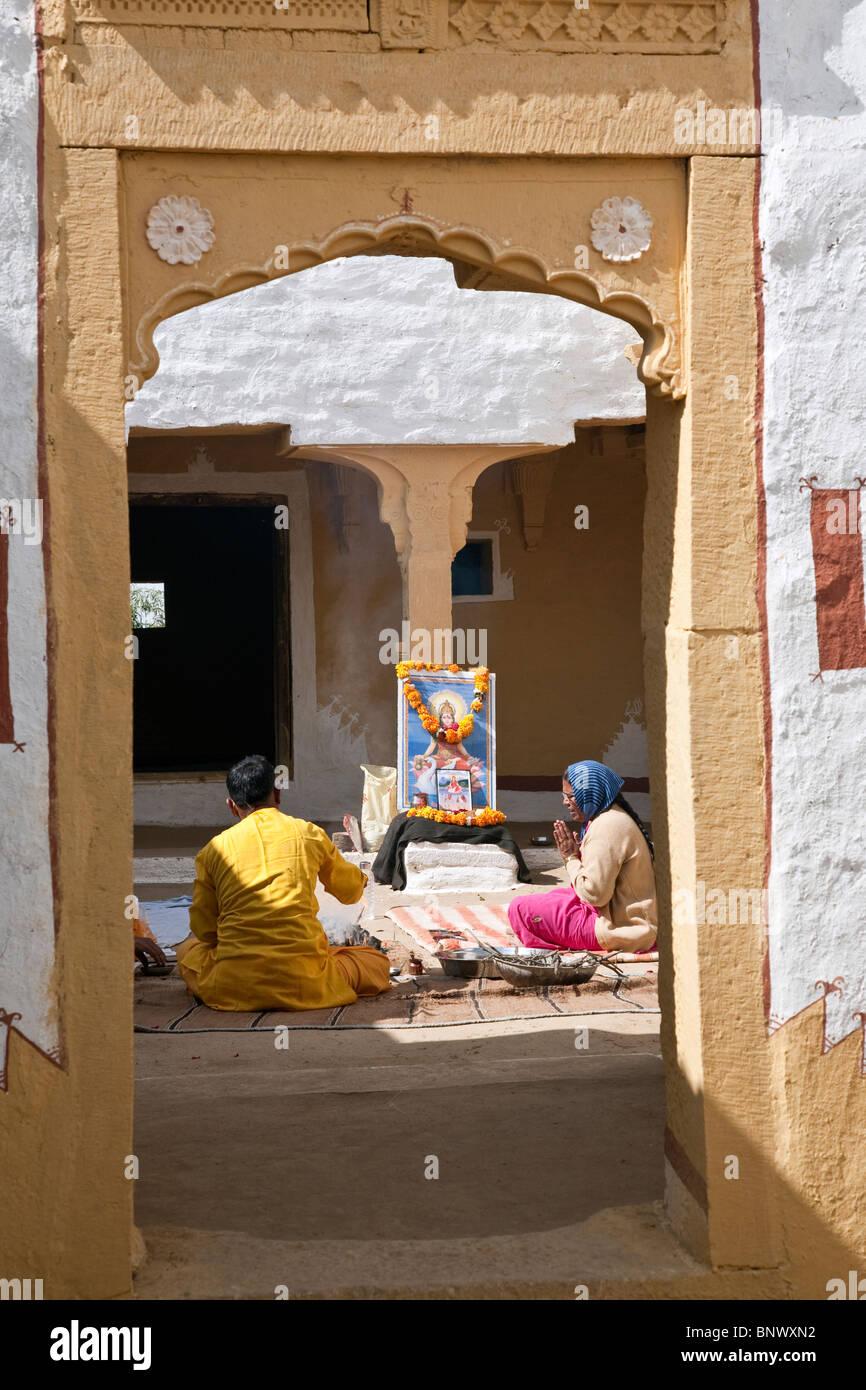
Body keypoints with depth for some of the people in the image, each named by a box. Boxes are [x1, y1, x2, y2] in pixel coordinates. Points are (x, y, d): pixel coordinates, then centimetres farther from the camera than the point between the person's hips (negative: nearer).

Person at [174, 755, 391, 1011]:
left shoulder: (213, 850, 6)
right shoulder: (309, 834, 6)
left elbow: (203, 930, 9)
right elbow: (351, 890, 24)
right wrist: (360, 878, 48)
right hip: (304, 985, -1)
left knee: (187, 950, 32)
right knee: (377, 961, 22)